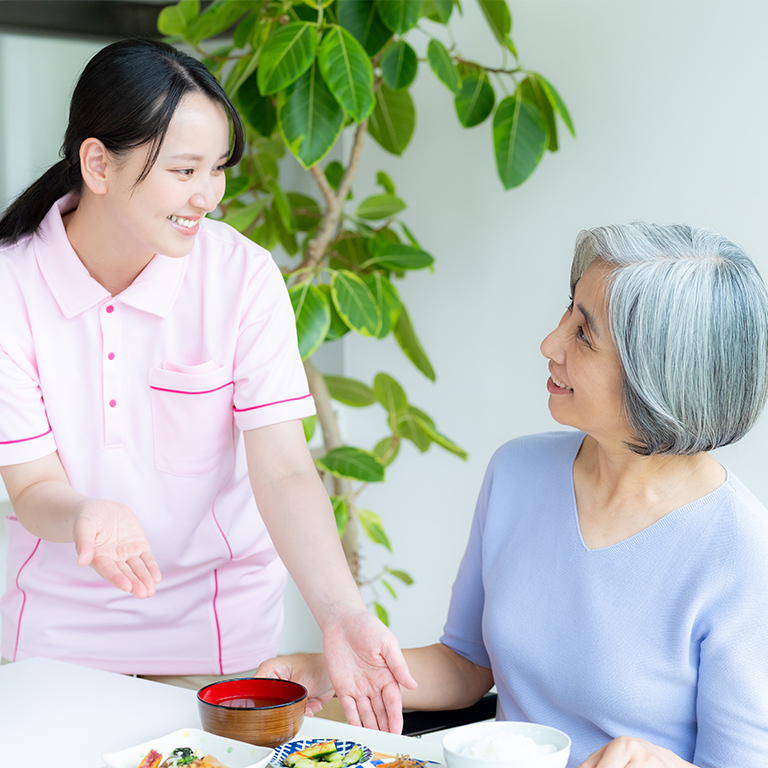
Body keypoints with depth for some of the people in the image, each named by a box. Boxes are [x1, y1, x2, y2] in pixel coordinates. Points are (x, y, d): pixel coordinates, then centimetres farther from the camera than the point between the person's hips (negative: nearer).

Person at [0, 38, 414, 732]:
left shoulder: (243, 274, -15)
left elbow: (283, 471, -21)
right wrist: (89, 516, -36)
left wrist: (342, 613, -36)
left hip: (217, 626, 0)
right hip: (61, 619, 0)